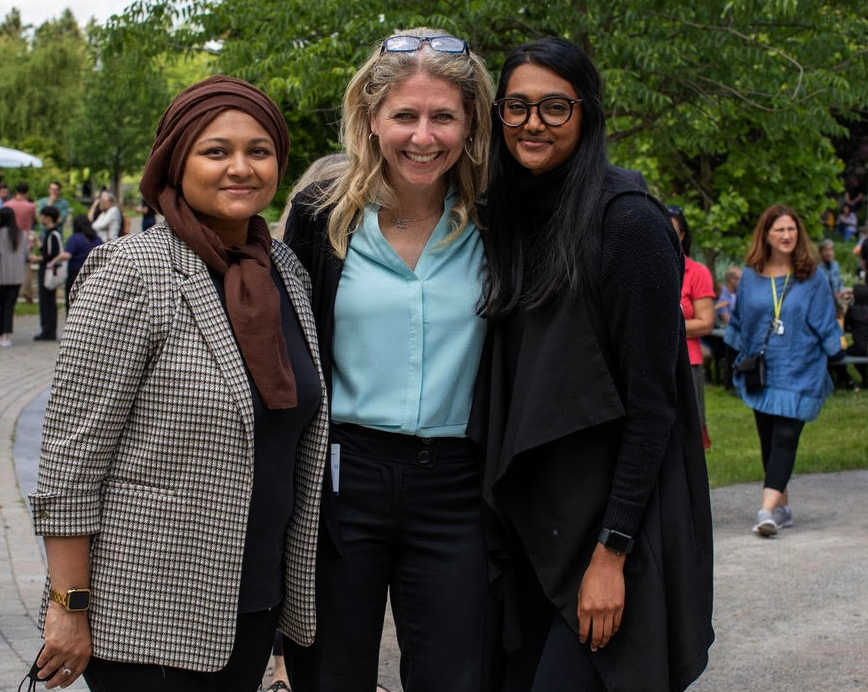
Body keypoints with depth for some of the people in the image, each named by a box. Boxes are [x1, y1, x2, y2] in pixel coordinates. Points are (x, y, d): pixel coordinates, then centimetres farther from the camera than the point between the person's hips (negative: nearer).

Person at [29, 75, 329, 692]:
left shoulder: (286, 270, 7)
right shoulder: (131, 274, -14)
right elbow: (71, 453, -15)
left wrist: (293, 580, 16)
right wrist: (68, 608, -15)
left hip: (257, 595, 6)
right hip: (150, 611, -6)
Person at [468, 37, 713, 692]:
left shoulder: (629, 221, -12)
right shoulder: (511, 220, 10)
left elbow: (650, 402, -15)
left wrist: (612, 550, -18)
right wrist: (501, 506, 7)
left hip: (609, 518, -7)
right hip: (531, 518, 7)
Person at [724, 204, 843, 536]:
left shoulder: (812, 278, -1)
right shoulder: (750, 276, 5)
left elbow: (826, 323, 3)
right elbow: (739, 322, 14)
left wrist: (838, 353, -5)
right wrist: (738, 360, 11)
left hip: (799, 372, -3)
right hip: (760, 372, 3)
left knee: (785, 437, -13)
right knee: (768, 440, 8)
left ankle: (767, 509, -21)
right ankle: (782, 506, 20)